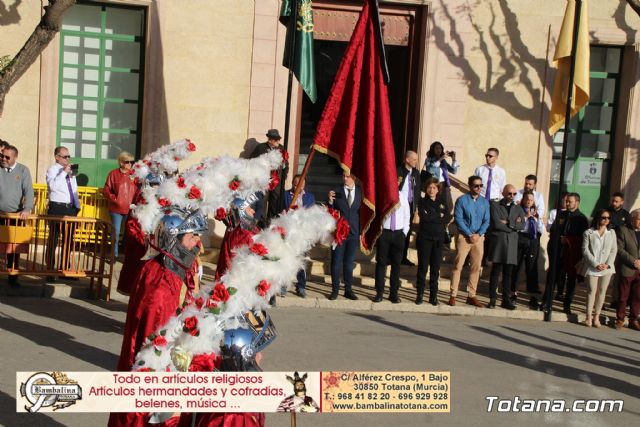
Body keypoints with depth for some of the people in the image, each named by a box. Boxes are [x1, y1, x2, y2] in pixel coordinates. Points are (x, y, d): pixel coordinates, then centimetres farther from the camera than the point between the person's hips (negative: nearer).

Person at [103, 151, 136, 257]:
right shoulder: (113, 174, 0)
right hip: (116, 209, -2)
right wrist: (114, 199, -10)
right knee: (116, 232, 1)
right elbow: (106, 190, 1)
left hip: (130, 209, 2)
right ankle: (114, 254, 10)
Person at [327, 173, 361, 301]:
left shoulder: (360, 193, 2)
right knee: (336, 262, 3)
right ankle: (335, 289, 12)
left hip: (354, 233, 1)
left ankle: (348, 290, 17)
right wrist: (330, 201, -19)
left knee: (349, 263, 9)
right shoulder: (336, 192, -2)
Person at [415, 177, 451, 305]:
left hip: (439, 238, 3)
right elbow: (424, 216, -13)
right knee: (423, 266, -2)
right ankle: (419, 294, 3)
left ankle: (433, 296, 7)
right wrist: (439, 216, -5)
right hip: (424, 237, -2)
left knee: (436, 267, 2)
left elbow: (448, 218, 0)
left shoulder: (442, 202, 13)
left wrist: (432, 216, -8)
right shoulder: (422, 202, 5)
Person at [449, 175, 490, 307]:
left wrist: (478, 234, -10)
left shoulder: (485, 202, 7)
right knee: (458, 265, -5)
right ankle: (453, 295, -1)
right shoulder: (462, 200, -4)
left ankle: (471, 296, 13)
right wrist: (470, 234, -13)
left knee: (476, 268, 6)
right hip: (464, 236, -4)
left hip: (479, 238, 4)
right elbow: (458, 219, -9)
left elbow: (486, 221, 5)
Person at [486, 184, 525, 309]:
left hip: (511, 245, 4)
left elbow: (522, 225, 0)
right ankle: (492, 299, 1)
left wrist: (508, 223, -9)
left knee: (508, 273, 5)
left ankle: (506, 299, 9)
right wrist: (513, 225, -4)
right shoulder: (495, 205, 3)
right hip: (498, 242, -4)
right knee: (495, 272, -2)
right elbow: (496, 224, -11)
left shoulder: (518, 209, 16)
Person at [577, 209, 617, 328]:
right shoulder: (588, 233, -1)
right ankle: (589, 317, 4)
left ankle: (596, 316, 11)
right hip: (592, 267, -3)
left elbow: (614, 250, 6)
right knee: (591, 291, -2)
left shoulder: (611, 233, 8)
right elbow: (585, 250, -5)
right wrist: (595, 264, -13)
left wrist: (607, 264, -8)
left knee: (602, 291, 4)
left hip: (606, 267, 3)